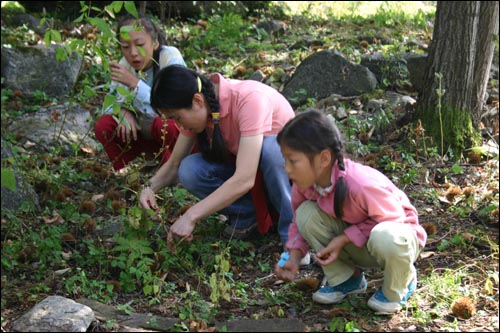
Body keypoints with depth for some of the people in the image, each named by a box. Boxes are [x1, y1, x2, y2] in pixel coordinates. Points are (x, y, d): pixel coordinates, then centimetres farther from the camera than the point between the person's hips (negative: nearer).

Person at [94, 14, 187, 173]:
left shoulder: (170, 57, -23)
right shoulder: (125, 64, -8)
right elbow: (110, 104, -2)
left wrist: (134, 82, -35)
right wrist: (122, 111, -25)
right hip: (146, 133, 5)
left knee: (164, 124, -36)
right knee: (103, 125, -15)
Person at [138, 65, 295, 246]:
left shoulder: (250, 99, -34)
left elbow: (244, 180, -40)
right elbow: (174, 164, -2)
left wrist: (191, 217, -40)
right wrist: (150, 187, -23)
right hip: (243, 168, 5)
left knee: (269, 146, -39)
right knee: (189, 170, -21)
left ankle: (291, 232, -21)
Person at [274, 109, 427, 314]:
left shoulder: (360, 184, -37)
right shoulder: (304, 183, -16)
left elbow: (391, 220, -25)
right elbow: (299, 222, -1)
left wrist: (344, 239, -28)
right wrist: (293, 258, -17)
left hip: (397, 230, -5)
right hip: (354, 239, 6)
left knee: (385, 237, -42)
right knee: (306, 213, -18)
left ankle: (398, 286, -5)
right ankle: (345, 278, 2)